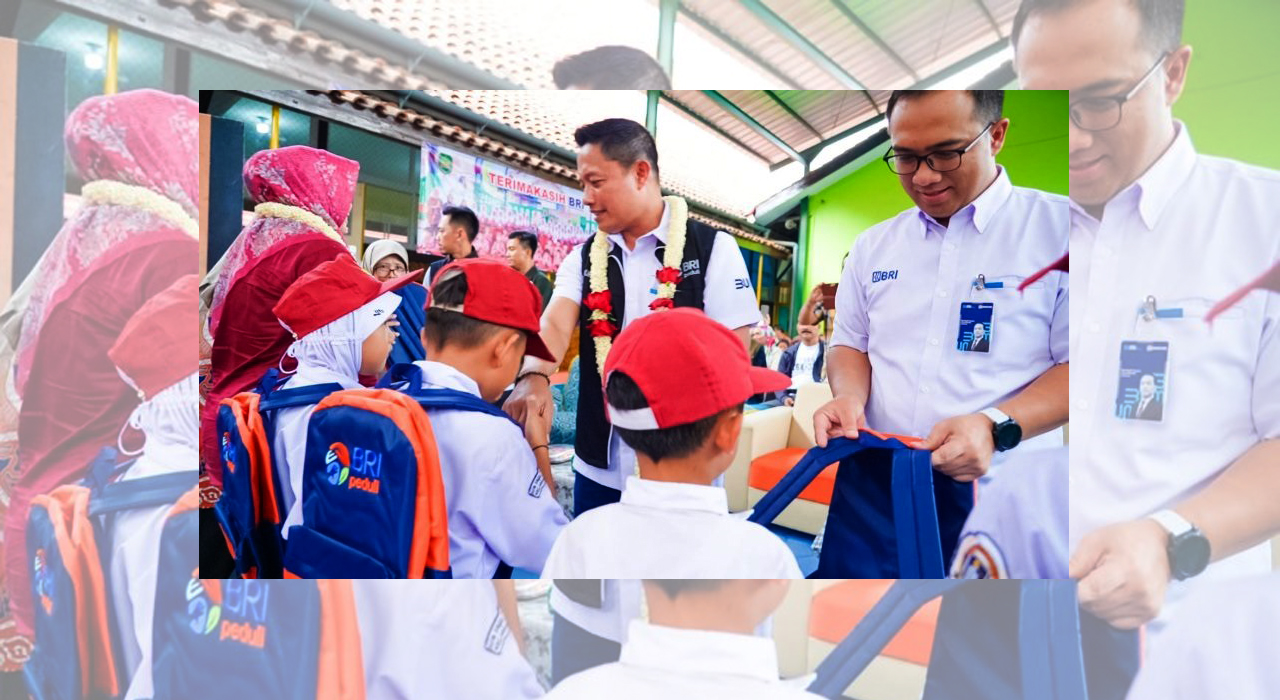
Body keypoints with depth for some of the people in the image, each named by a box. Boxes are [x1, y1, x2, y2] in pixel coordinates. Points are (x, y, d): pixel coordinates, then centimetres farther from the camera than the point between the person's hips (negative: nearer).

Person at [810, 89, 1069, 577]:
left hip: (999, 493, -3)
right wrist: (850, 398, -7)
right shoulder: (872, 246, 8)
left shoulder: (1058, 227, -5)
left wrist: (996, 426, -22)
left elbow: (1071, 363, -7)